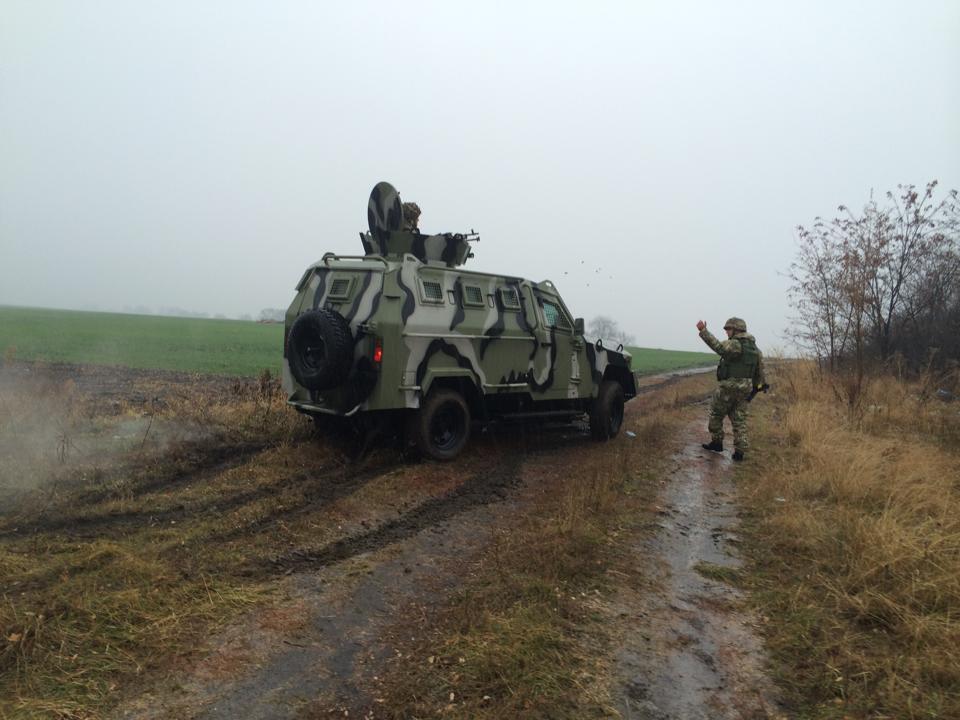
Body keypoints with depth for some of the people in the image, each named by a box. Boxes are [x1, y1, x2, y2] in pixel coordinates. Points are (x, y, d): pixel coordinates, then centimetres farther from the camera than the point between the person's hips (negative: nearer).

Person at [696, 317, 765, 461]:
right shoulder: (755, 348, 13)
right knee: (739, 419, 9)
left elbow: (718, 346, -33)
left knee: (716, 414, 10)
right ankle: (739, 451, 6)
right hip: (745, 388, 7)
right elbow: (760, 372, 15)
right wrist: (755, 386, 25)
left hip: (729, 386, -7)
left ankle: (716, 442, 17)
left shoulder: (734, 344, -14)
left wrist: (703, 331, -37)